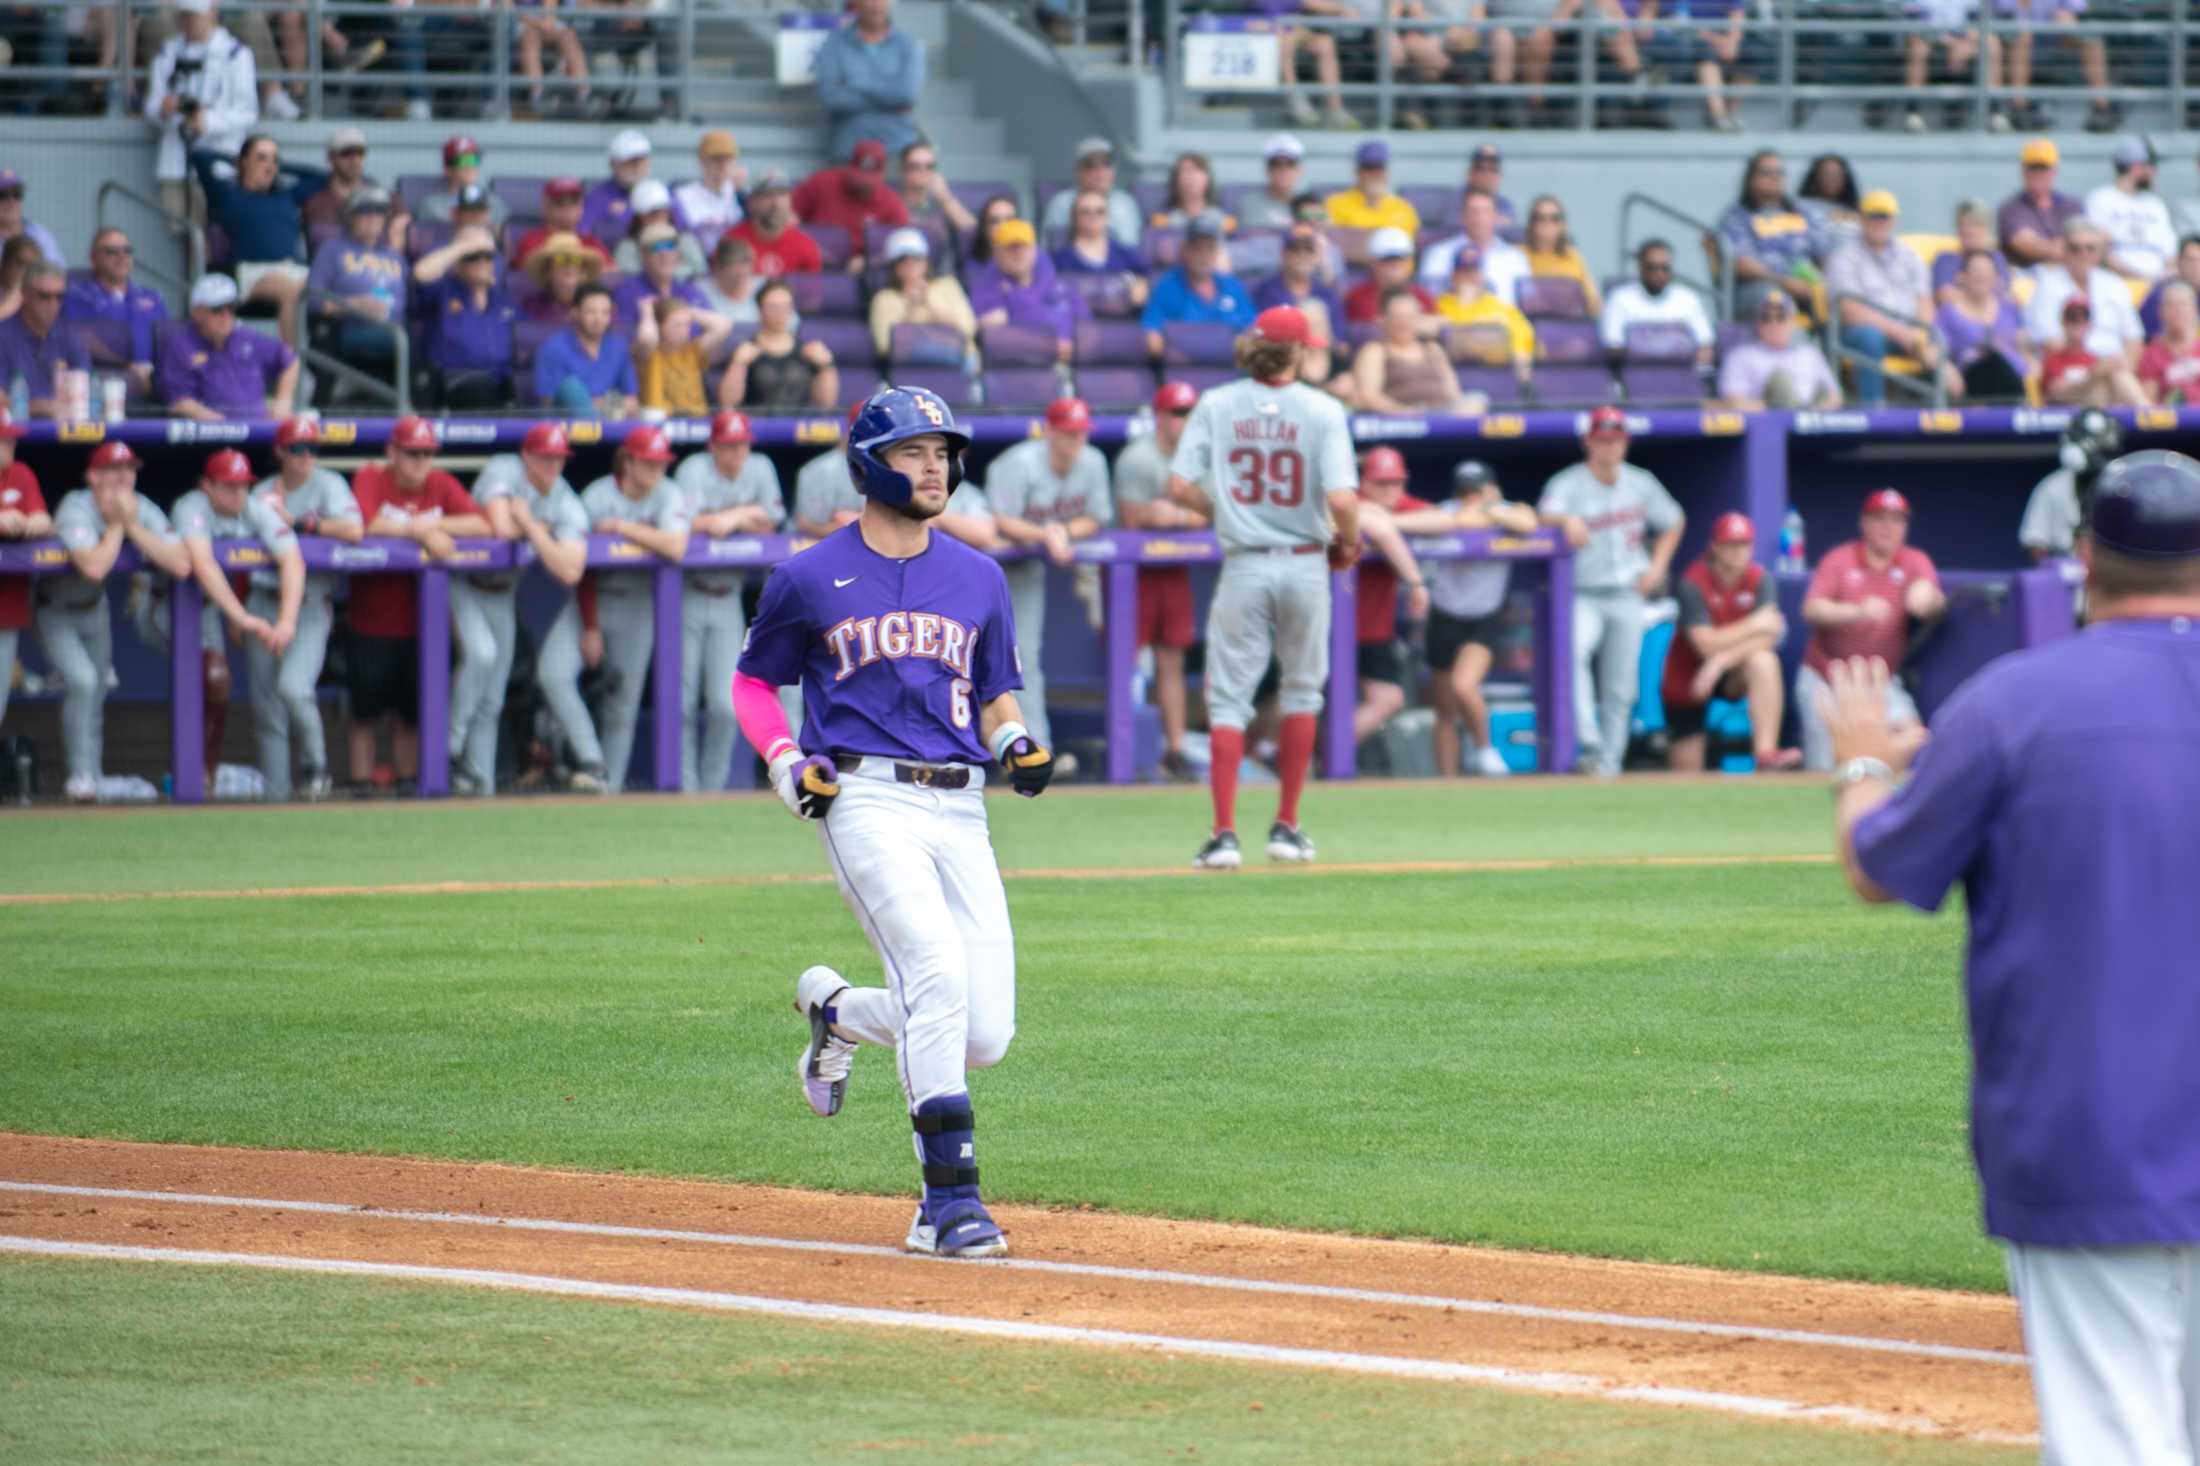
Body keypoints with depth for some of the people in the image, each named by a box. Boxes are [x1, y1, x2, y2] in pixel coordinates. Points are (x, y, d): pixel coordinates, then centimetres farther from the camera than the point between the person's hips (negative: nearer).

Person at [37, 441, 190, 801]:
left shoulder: (142, 509, -13)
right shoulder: (76, 508, -29)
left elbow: (181, 565, -26)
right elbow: (93, 567, -44)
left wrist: (132, 525, -29)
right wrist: (116, 524, -32)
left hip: (95, 609, 6)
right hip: (57, 612, -6)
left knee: (96, 695, 11)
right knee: (81, 680, -24)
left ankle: (91, 779, 26)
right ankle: (81, 775, -15)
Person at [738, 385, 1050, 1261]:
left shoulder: (979, 580, 15)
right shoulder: (809, 580, 4)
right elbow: (754, 684, 14)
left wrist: (1016, 744, 0)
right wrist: (786, 763, -4)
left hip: (958, 809, 4)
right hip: (866, 798, -4)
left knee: (984, 1037, -3)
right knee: (937, 967, -26)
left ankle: (837, 1011, 29)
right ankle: (948, 1202, -24)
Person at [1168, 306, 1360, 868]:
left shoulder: (1216, 406, -2)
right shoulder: (1322, 410, -7)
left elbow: (1181, 487, -7)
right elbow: (1340, 498, -16)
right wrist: (1349, 542, 3)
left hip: (1244, 565, 0)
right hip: (1304, 564, 0)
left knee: (1229, 696, 2)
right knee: (1301, 691, 17)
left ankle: (1224, 833, -8)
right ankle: (1286, 828, 19)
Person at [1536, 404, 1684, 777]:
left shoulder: (1641, 483, 5)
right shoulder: (1569, 484, -8)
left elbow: (1673, 523, 19)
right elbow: (1546, 514, -29)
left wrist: (1656, 567, 6)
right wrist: (1567, 520, -51)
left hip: (1627, 596, 4)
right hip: (1582, 595, -4)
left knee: (1620, 687, 5)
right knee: (1572, 649, -33)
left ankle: (1609, 762, 17)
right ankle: (1590, 742, -36)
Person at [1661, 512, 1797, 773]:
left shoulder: (1759, 579, -7)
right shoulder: (1693, 583, -17)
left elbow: (1769, 637, -19)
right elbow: (1706, 644, -26)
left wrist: (1721, 661, -30)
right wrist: (1755, 625, -25)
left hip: (1733, 675, 2)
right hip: (1687, 680, -2)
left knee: (1764, 660, -33)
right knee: (1687, 775, -3)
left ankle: (1765, 751, -38)